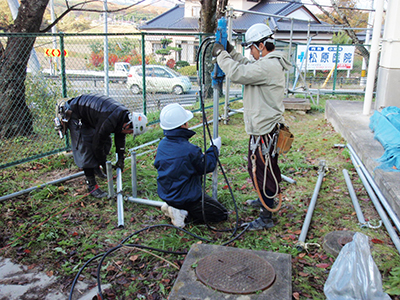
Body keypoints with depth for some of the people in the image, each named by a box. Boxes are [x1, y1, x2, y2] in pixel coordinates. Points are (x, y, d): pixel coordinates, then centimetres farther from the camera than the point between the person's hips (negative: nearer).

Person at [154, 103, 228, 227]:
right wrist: (214, 148, 2)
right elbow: (207, 166, -13)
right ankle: (184, 213, -8)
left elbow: (157, 164, 11)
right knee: (222, 214, 3)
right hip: (186, 197, -8)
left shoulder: (162, 144, -5)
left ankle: (171, 207, 9)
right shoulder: (189, 150, -27)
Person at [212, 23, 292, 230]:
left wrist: (221, 54, -11)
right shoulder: (268, 63, 12)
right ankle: (265, 200, 45)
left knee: (262, 171, -1)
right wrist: (231, 52, 14)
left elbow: (237, 73, -24)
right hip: (263, 127, 11)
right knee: (258, 168, 25)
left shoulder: (269, 66, -21)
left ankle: (266, 218, 11)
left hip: (264, 130, -11)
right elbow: (247, 67, 24)